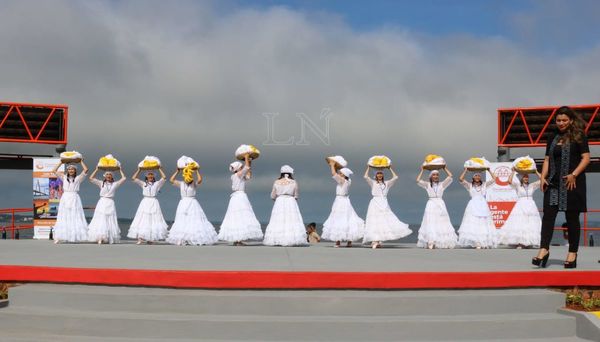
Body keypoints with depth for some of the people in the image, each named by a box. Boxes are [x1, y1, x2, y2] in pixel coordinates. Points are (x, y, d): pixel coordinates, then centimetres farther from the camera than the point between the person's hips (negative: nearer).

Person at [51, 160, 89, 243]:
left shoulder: (78, 178, 7)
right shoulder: (64, 177, 13)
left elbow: (86, 170, -2)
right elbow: (54, 171, 12)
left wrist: (81, 162, 9)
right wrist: (61, 162, 14)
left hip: (74, 199, -2)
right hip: (65, 198, 2)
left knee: (76, 217, -5)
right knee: (63, 218, 0)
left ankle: (76, 236, -7)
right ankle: (58, 237, -1)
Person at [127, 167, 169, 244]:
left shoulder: (157, 184, 9)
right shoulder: (143, 184, 10)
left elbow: (164, 177, -2)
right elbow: (133, 178, 6)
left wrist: (159, 169, 3)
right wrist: (139, 170, 6)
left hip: (154, 203, 0)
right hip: (145, 202, 0)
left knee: (153, 220, -2)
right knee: (143, 220, -6)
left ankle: (151, 239, 2)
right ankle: (140, 238, -10)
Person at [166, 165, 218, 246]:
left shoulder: (194, 184, -2)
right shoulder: (181, 184, 6)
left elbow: (200, 180, -21)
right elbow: (171, 180, 0)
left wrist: (197, 171, -13)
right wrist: (177, 171, 1)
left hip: (193, 204, -3)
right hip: (183, 204, 3)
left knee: (195, 221, -8)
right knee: (182, 222, 1)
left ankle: (198, 240, -7)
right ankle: (183, 240, 4)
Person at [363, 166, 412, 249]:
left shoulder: (386, 183, 17)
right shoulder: (373, 183, 8)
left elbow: (395, 177, 12)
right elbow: (366, 177, -6)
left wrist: (390, 169, 17)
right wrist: (368, 168, 2)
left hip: (384, 204, 3)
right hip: (375, 203, -3)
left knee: (383, 221, -4)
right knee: (375, 221, -8)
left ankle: (378, 241, 1)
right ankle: (374, 241, -8)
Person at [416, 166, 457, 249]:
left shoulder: (442, 185, 9)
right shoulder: (427, 185, 6)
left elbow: (450, 176, 0)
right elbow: (418, 181, -7)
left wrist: (445, 169, 10)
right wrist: (422, 171, 2)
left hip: (440, 205, 2)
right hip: (431, 205, -2)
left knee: (441, 223, -1)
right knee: (431, 223, -8)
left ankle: (444, 242, 1)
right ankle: (430, 242, -12)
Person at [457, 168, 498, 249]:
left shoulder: (484, 185, 17)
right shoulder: (469, 185, 13)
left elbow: (494, 179, 13)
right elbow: (461, 179, 1)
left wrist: (489, 170, 16)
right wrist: (466, 170, 8)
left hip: (483, 206, 2)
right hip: (473, 206, -2)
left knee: (483, 224, -4)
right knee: (473, 224, -12)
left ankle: (484, 242, -4)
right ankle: (477, 243, -16)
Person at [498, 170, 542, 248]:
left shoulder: (532, 186, 14)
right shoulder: (517, 185, 5)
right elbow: (509, 181, -11)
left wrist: (536, 172, 9)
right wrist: (513, 172, -4)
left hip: (531, 207, 3)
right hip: (520, 206, -3)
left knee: (530, 225, -1)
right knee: (519, 224, -13)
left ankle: (528, 243, 2)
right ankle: (519, 243, -13)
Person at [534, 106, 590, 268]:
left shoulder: (579, 136, -1)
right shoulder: (553, 138, 15)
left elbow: (586, 158, -6)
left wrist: (574, 174, -18)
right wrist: (543, 177, 1)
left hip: (572, 183, -4)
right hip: (553, 182, 4)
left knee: (572, 217, 2)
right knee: (548, 214, -6)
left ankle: (573, 253, 9)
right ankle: (544, 249, -11)